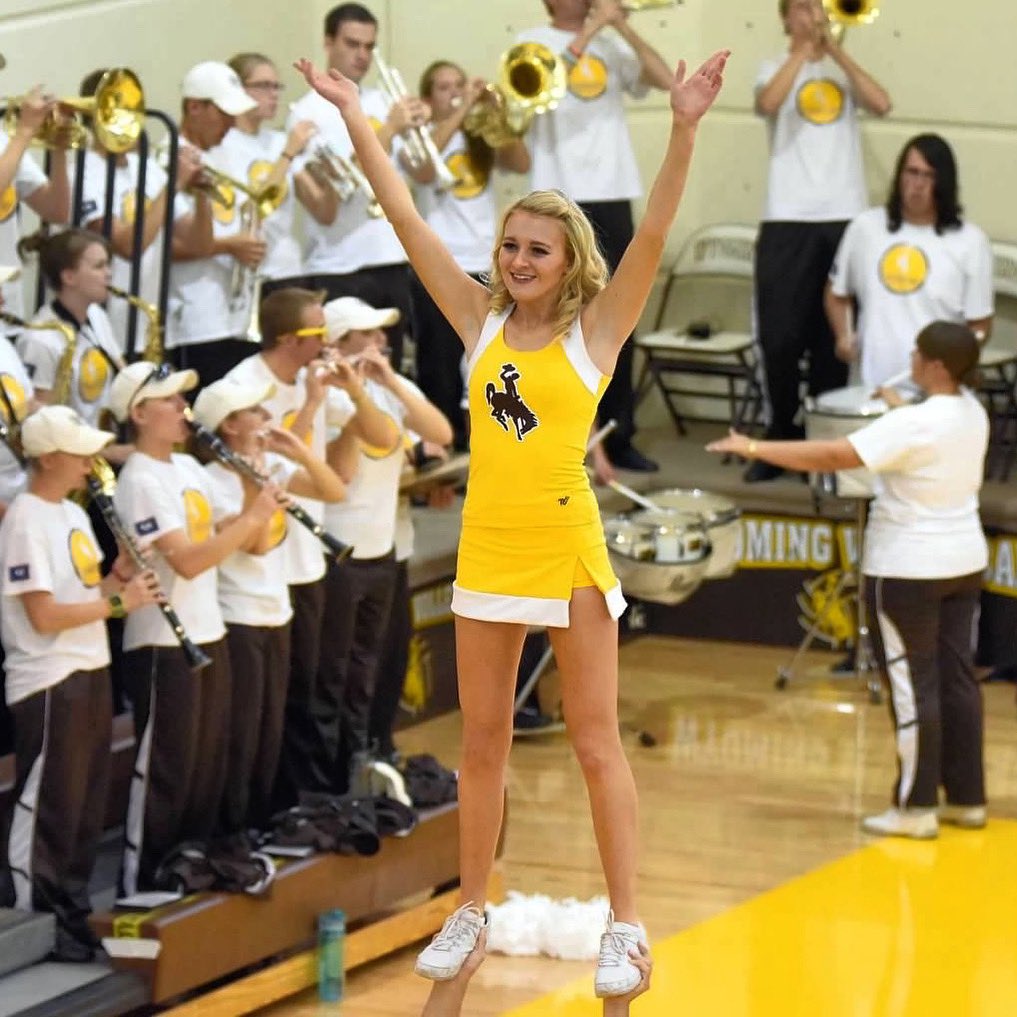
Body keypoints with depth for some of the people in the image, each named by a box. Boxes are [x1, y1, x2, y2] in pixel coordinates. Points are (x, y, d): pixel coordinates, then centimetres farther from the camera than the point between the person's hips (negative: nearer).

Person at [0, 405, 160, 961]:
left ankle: (72, 913, 22)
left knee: (87, 806, 13)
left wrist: (118, 577, 0)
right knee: (47, 808, -2)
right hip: (48, 684, -9)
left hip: (90, 674, 9)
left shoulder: (74, 513, 13)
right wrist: (119, 602, -18)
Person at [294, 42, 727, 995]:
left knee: (596, 742, 2)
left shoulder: (593, 331, -3)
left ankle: (624, 929, 7)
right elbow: (406, 219, 5)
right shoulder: (481, 322, 6)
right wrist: (354, 117, 3)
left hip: (569, 550, -4)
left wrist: (684, 129, -27)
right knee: (482, 742, 12)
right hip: (486, 550, 4)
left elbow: (653, 233, -15)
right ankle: (469, 912, 22)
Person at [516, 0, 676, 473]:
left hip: (612, 197, 4)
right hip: (559, 199, -4)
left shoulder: (612, 47, 14)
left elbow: (666, 79, 2)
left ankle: (619, 436, 13)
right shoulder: (533, 41, 3)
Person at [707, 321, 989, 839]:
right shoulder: (973, 412, 3)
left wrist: (754, 448, -22)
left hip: (909, 569, -8)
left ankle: (915, 807, 2)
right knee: (957, 678, 12)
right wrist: (901, 408, 35)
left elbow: (834, 456, -26)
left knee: (913, 684, -2)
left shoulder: (913, 425, -22)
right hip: (963, 561, 8)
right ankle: (967, 798, 16)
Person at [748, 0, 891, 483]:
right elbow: (768, 102, -17)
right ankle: (780, 438, 8)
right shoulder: (776, 69, 6)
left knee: (832, 336, 3)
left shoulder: (844, 72, 12)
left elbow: (881, 104, -8)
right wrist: (803, 48, -13)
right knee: (780, 335, -3)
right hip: (788, 220, -2)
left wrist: (835, 48, -8)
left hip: (844, 217, 2)